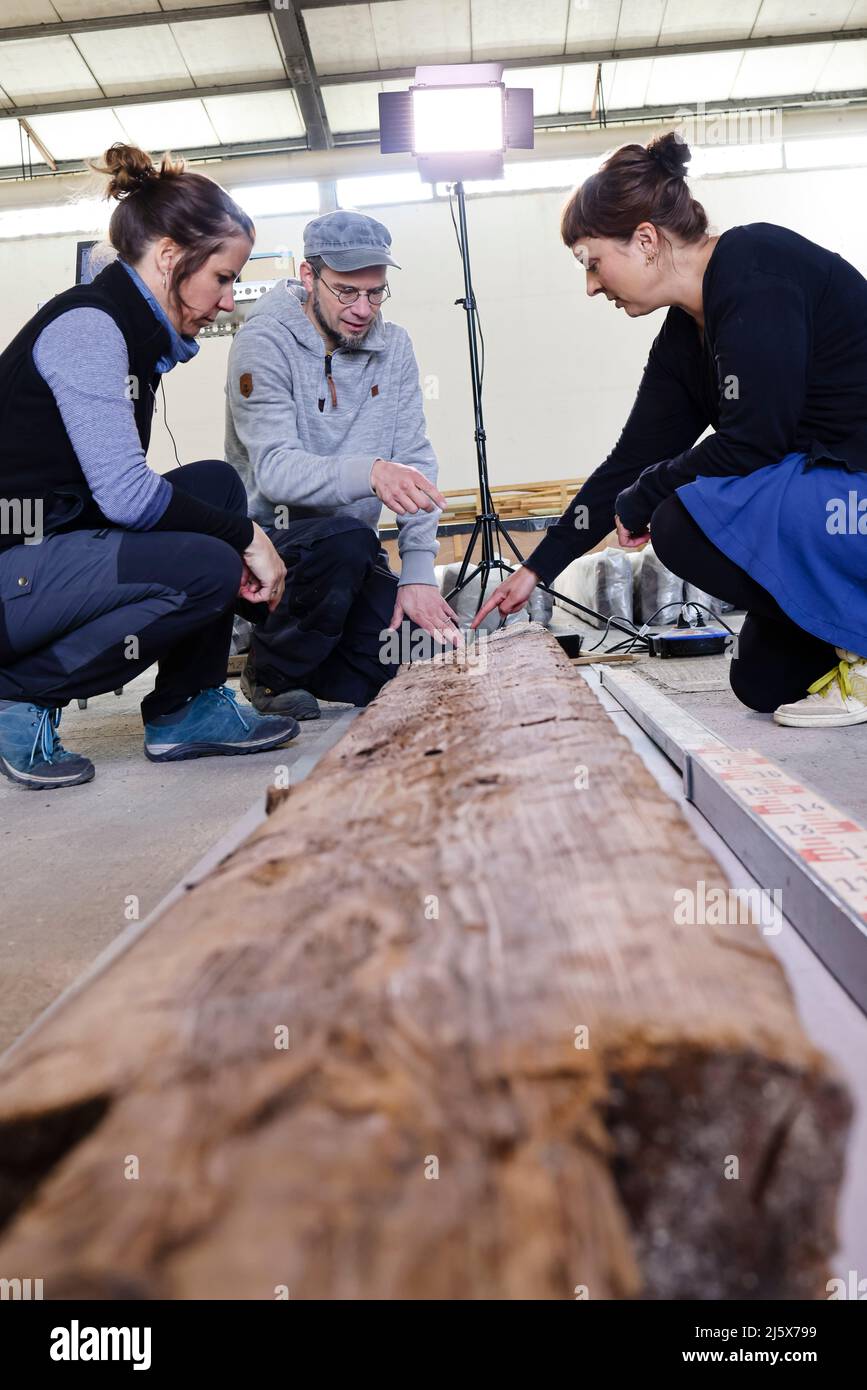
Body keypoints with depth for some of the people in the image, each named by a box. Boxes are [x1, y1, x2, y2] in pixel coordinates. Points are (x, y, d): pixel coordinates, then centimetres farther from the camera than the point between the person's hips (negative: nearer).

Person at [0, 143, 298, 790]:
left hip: (53, 543, 9)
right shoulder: (85, 325, -15)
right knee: (206, 569, -23)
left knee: (218, 484, 5)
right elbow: (125, 494, -23)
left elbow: (120, 486, 10)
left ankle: (188, 710, 4)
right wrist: (246, 537, -13)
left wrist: (235, 538, 0)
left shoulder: (133, 330, 12)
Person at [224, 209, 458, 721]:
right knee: (348, 541, -37)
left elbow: (415, 460, -2)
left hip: (352, 550, 5)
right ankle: (271, 672, -7)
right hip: (270, 537, -5)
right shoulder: (264, 342, -12)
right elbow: (274, 471, -24)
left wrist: (419, 572, -14)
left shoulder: (393, 346, 4)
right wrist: (368, 472, -43)